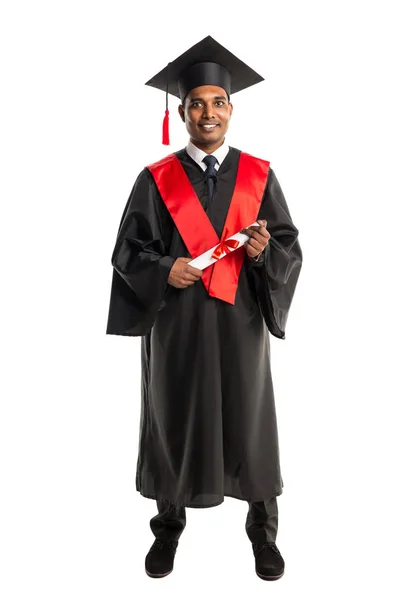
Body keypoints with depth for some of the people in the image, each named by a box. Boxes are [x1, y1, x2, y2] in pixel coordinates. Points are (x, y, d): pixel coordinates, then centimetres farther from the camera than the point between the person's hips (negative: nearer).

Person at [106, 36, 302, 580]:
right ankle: (169, 526, 32)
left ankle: (263, 530, 30)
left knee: (249, 422, 8)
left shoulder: (259, 176, 4)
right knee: (174, 420, 10)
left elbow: (291, 250, 2)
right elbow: (128, 251, 1)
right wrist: (164, 269, -18)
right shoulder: (156, 180, 2)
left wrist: (263, 251, -19)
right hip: (176, 326, 0)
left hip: (240, 323, 1)